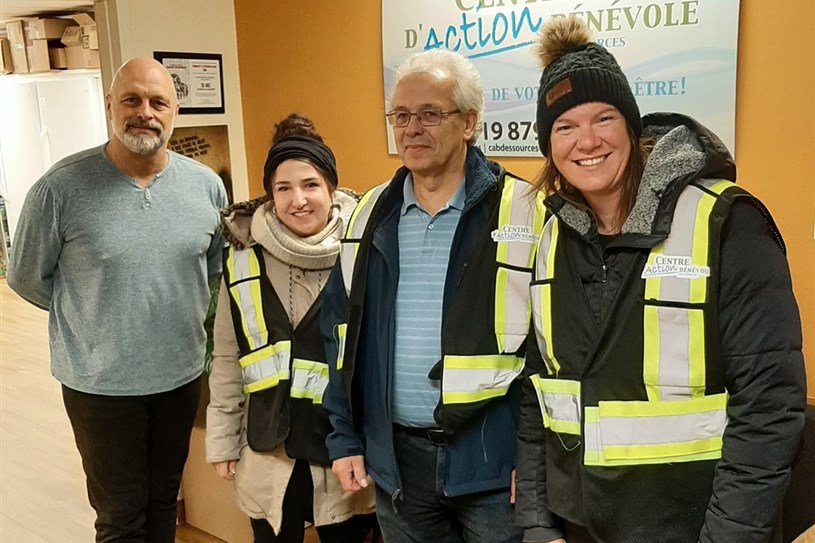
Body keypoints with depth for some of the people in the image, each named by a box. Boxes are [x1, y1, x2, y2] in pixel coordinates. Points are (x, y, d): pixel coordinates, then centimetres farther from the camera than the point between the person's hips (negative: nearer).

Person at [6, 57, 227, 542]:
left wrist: (179, 310, 4)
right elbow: (27, 278, -2)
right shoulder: (62, 188, -15)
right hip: (100, 384, -3)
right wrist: (92, 315, 2)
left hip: (182, 374, 3)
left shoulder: (207, 185, -5)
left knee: (164, 502, 22)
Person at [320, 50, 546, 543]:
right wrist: (345, 438, 7)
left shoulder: (523, 212, -9)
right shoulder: (371, 217, 4)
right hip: (396, 458, 4)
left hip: (494, 459, -4)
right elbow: (342, 333, 9)